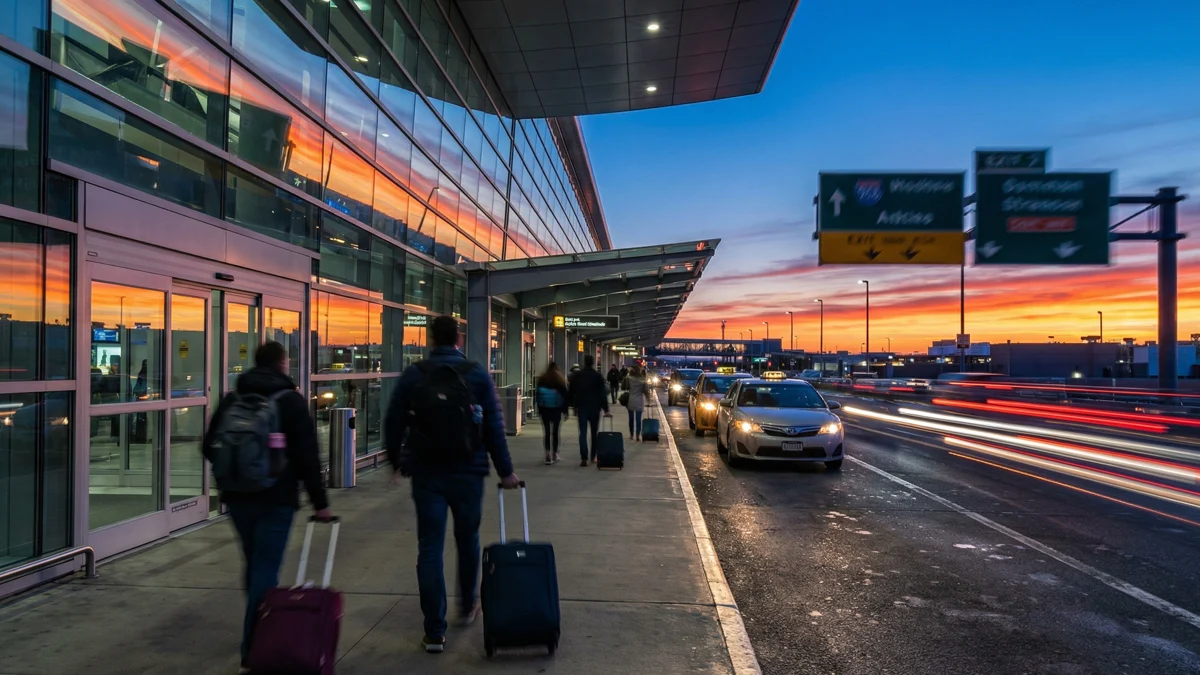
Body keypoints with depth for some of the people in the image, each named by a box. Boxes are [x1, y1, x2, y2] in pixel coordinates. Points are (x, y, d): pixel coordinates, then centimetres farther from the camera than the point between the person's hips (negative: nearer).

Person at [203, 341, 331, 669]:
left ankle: (259, 634, 34)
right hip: (276, 498, -5)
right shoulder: (291, 400, -6)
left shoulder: (232, 400, 8)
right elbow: (308, 455, -10)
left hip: (238, 496, 5)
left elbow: (210, 447, 11)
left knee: (254, 565, 20)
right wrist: (319, 502, -7)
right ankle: (254, 648, -1)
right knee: (266, 569, -2)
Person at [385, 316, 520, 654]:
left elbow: (393, 423, 2)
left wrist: (397, 462, 17)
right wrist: (505, 470, 2)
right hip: (468, 473, 0)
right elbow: (494, 426, -4)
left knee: (430, 549, 4)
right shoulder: (477, 374, -2)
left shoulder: (413, 375, 0)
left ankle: (435, 631, 4)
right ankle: (467, 607, 36)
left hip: (426, 474, 0)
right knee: (467, 541, 19)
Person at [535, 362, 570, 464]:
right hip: (557, 409, -1)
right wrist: (565, 410, 4)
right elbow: (565, 395, -2)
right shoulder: (560, 380, -3)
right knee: (555, 432, 8)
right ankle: (554, 454, 13)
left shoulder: (541, 379, 1)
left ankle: (548, 454, -8)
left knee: (546, 432, 2)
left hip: (544, 409, 1)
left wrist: (539, 409, 8)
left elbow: (538, 395, 3)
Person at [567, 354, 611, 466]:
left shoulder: (576, 376, 2)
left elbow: (571, 392, 7)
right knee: (594, 432, 13)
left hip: (581, 407, 1)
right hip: (594, 408, -1)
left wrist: (573, 405, 18)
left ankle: (584, 458, -13)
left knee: (583, 433, -1)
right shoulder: (598, 376, -5)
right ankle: (593, 456, 19)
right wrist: (606, 410, -3)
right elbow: (603, 394, -7)